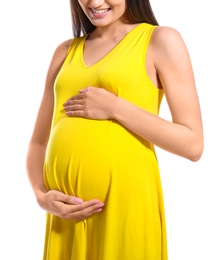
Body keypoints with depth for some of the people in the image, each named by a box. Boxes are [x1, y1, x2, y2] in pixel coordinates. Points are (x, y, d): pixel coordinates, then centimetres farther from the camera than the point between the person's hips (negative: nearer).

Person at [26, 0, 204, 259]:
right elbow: (38, 142, 15)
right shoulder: (66, 51, 14)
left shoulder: (161, 40, 1)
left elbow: (193, 145, -5)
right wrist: (41, 195, -3)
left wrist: (116, 108, -11)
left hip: (123, 201, -4)